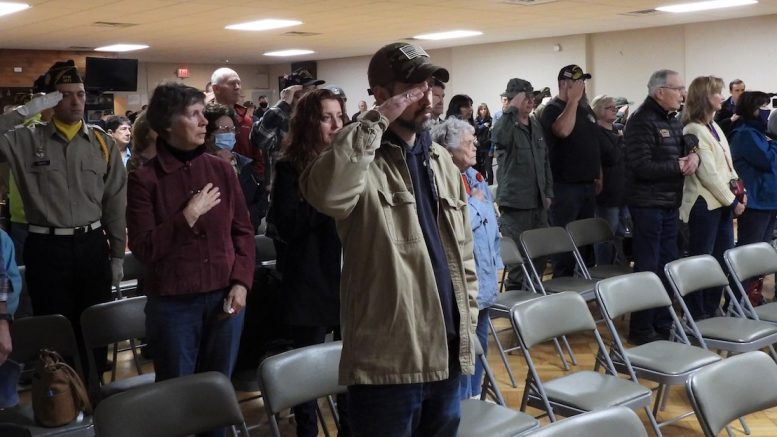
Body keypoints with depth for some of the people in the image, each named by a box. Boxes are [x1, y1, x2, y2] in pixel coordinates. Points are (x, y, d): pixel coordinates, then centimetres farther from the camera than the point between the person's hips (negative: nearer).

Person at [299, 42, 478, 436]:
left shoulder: (441, 160, 12)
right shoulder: (363, 159, -10)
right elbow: (326, 194, -35)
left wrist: (469, 320, 14)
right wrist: (376, 121, -26)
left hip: (447, 352, 7)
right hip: (388, 359, -7)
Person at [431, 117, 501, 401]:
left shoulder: (475, 177, 10)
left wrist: (495, 262, 16)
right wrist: (475, 202, -11)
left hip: (483, 280, 9)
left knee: (479, 344, 19)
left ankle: (474, 397, 35)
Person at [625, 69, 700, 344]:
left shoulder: (673, 121, 15)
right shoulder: (642, 121, -15)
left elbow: (688, 147, 21)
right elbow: (643, 167, -24)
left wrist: (694, 157, -2)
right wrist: (678, 166, -14)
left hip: (671, 204, 9)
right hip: (648, 205, -9)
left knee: (668, 265, 14)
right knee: (648, 268, -3)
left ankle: (663, 324, 26)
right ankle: (641, 329, 8)